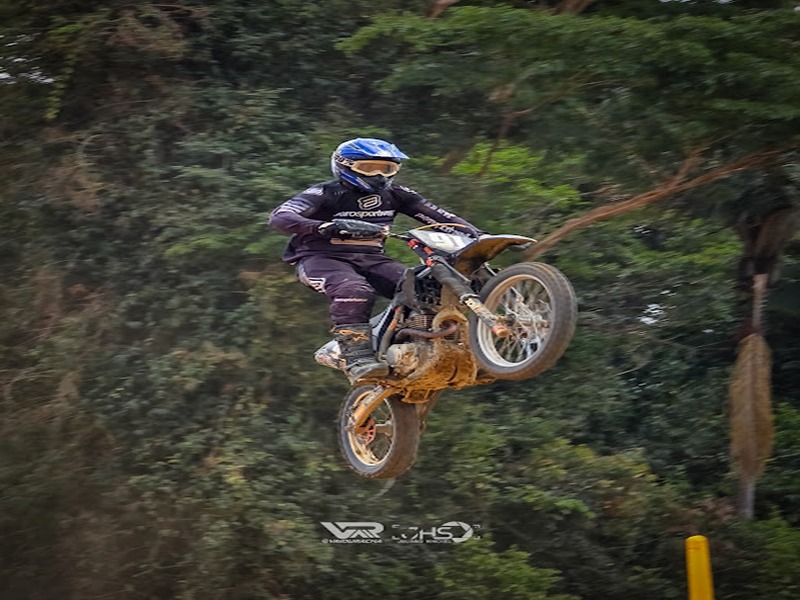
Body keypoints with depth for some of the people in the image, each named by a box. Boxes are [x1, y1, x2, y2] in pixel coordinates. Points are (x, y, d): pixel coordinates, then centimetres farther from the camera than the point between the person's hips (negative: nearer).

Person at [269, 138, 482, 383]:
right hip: (322, 258, -5)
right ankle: (357, 358, -43)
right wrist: (327, 227, -38)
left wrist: (474, 234, -10)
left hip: (370, 258, 6)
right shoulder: (326, 193, -7)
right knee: (354, 291, -39)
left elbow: (439, 216, 8)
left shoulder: (395, 195, 11)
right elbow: (280, 217, -21)